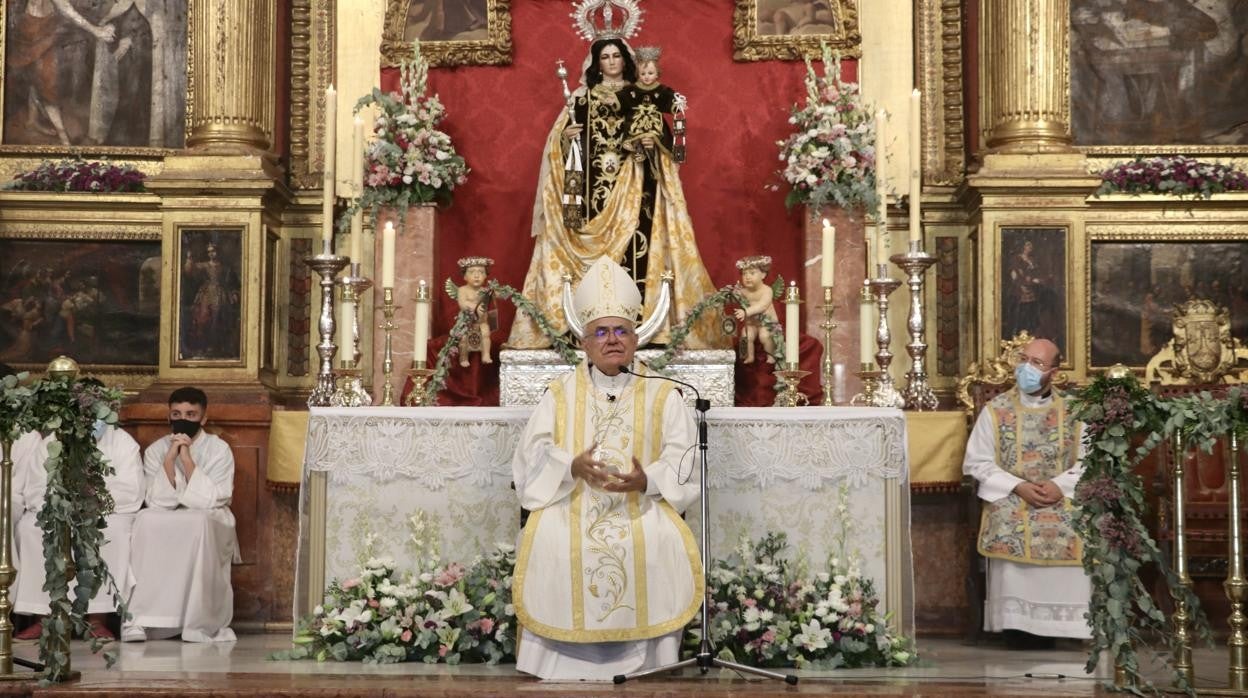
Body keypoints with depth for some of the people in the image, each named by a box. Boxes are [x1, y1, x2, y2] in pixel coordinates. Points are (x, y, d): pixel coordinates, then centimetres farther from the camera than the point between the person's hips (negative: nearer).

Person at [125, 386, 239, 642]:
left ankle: (202, 622, -29)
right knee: (145, 521, -30)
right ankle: (141, 619, -30)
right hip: (163, 526, 2)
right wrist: (170, 458, -18)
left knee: (198, 522, -35)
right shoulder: (155, 450, 4)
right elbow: (156, 501, -9)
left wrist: (187, 459, -19)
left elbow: (210, 501, -15)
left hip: (209, 523, -2)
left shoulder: (219, 450, -2)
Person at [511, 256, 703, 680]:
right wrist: (572, 467, -19)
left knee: (655, 545, -31)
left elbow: (681, 463, 1)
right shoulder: (559, 396, 14)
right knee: (554, 545, -30)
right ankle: (566, 670, -20)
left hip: (642, 512, 0)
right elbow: (532, 457, 1)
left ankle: (641, 668, -19)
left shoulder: (663, 398, 12)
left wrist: (646, 481, -19)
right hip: (569, 509, 0)